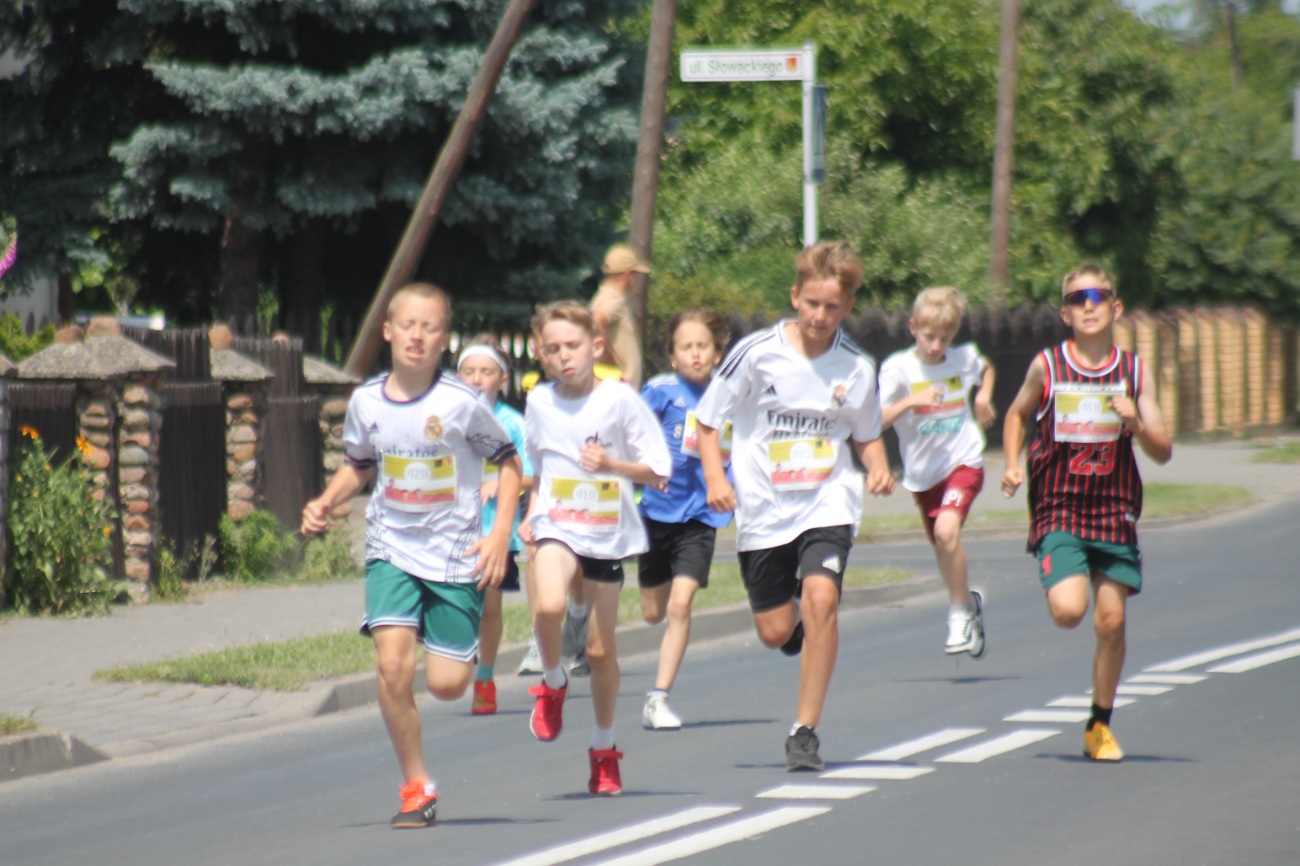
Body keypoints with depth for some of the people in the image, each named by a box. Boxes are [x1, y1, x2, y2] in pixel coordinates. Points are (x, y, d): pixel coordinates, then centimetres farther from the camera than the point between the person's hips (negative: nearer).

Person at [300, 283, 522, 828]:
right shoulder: (366, 401, -2)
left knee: (446, 686, -3)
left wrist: (500, 534, -10)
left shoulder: (461, 403, -12)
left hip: (455, 554, -2)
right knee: (392, 665, -17)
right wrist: (326, 503, -2)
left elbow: (508, 462, -1)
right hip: (392, 550, 2)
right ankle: (416, 788, -2)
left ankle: (467, 651, 36)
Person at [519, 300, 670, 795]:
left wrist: (612, 465, -22)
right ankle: (552, 684, -1)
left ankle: (604, 748, 27)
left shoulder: (620, 401, -8)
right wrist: (531, 514, 7)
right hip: (557, 527, 1)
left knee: (600, 650, 8)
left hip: (609, 534, -1)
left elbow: (658, 471, -6)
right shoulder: (539, 402, 2)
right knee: (548, 606, -31)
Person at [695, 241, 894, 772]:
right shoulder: (757, 353, -7)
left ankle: (805, 731, -14)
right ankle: (801, 634, 44)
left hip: (828, 504, 0)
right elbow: (707, 420, 1)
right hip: (763, 510, 0)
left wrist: (878, 469, -5)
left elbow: (867, 435, 16)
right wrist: (715, 478, -13)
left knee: (821, 598, -23)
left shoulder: (856, 368, -1)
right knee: (775, 632, 3)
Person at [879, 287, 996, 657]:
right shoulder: (898, 368, -8)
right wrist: (911, 401, -28)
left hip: (963, 462, -2)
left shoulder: (965, 359, 0)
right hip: (923, 473, 2)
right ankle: (968, 601, 42)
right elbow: (877, 422, -15)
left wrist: (984, 397, 8)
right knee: (943, 546, 12)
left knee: (947, 529, -25)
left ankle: (960, 612, -10)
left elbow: (987, 368, 26)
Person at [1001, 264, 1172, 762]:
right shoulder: (1047, 366, -3)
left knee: (1111, 620, 1)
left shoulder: (1134, 372, 1)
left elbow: (1163, 453, 1)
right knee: (1068, 611, -21)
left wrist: (1136, 423, -18)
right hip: (1058, 511, -2)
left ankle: (1100, 724, 18)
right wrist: (1013, 464, 1)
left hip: (1115, 513, 2)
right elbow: (1018, 414, 17)